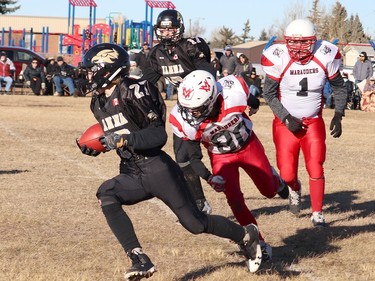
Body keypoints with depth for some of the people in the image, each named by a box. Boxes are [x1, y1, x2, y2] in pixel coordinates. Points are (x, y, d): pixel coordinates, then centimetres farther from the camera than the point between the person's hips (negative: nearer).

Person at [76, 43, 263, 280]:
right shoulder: (99, 103, 10)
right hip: (132, 174, 7)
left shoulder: (132, 92, -16)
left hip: (157, 169, -7)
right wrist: (94, 147, 4)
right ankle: (139, 260, -22)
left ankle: (246, 236, 24)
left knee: (195, 222, -3)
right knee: (106, 196, -21)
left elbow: (159, 136, -17)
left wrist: (123, 139, -28)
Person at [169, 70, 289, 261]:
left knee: (269, 191, 16)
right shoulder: (183, 120, -32)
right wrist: (209, 177, -27)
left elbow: (251, 99, -9)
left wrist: (254, 106, 14)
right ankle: (259, 244, 4)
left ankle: (274, 179, 53)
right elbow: (191, 155, -15)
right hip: (221, 157, 0)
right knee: (235, 201, -13)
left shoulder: (232, 92, -36)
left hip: (248, 145, 0)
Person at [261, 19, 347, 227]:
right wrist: (286, 118, -17)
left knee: (315, 168, -7)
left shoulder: (325, 56, -14)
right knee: (287, 174, -1)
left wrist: (338, 116, -10)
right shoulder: (278, 59, -19)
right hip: (286, 122, -1)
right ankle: (295, 188, 36)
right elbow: (269, 94, -7)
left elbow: (339, 88, 1)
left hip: (313, 122, 1)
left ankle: (317, 214, 9)